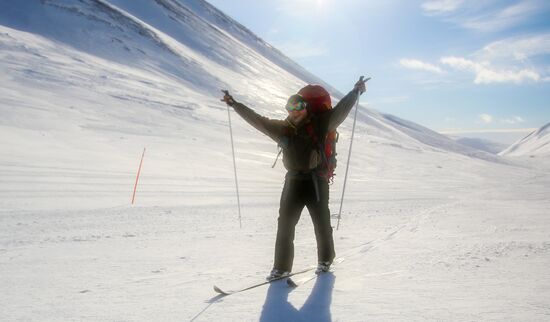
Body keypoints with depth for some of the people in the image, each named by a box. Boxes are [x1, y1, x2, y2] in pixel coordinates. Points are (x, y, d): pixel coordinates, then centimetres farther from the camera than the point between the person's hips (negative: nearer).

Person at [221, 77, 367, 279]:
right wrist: (234, 104, 6)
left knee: (322, 223, 12)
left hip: (317, 181, -2)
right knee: (285, 224, 2)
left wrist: (355, 92, -9)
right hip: (294, 181, 2)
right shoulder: (282, 128, 4)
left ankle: (325, 260, 34)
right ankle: (282, 267, 15)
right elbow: (256, 120, 6)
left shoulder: (320, 124, -2)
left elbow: (340, 110, -1)